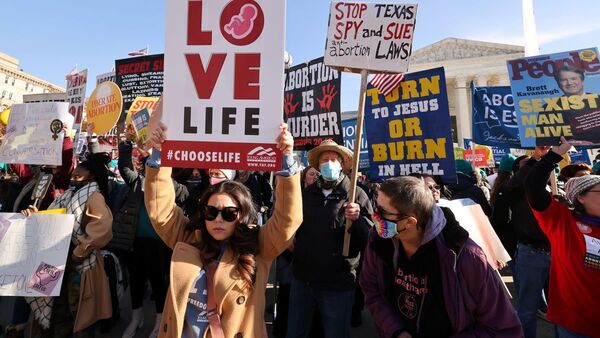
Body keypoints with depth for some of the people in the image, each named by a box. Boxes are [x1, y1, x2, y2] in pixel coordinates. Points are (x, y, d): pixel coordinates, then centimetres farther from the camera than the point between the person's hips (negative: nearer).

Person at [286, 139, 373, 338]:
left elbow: (368, 241, -11)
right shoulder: (307, 192, 6)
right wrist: (291, 244, 5)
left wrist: (357, 219, -27)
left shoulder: (356, 195, -8)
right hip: (302, 279, 4)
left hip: (338, 284, -4)